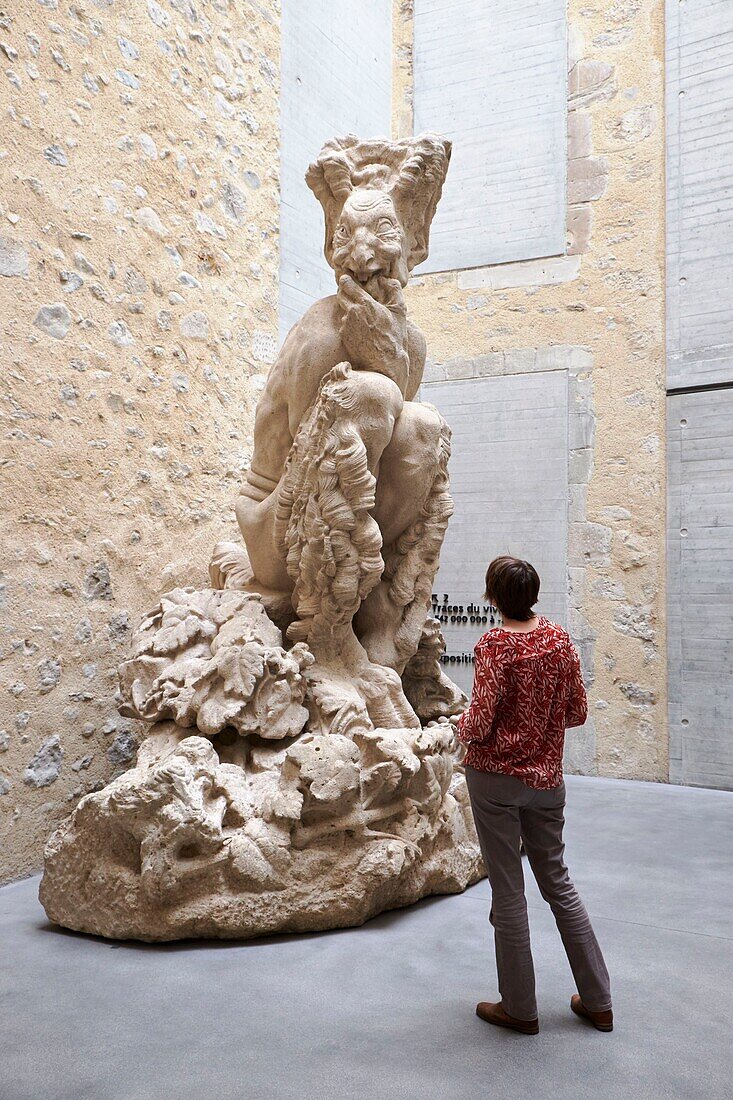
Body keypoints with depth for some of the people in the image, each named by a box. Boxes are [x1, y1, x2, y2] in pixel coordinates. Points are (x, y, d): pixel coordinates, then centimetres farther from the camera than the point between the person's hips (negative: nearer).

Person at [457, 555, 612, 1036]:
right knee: (558, 881, 19)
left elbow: (479, 725, -18)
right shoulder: (560, 639, -1)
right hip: (547, 779, 5)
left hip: (496, 778, -5)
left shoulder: (495, 645, -18)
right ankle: (598, 1000, 27)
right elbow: (578, 712, 4)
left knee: (509, 892, 7)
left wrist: (460, 724, 3)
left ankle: (520, 1008, 21)